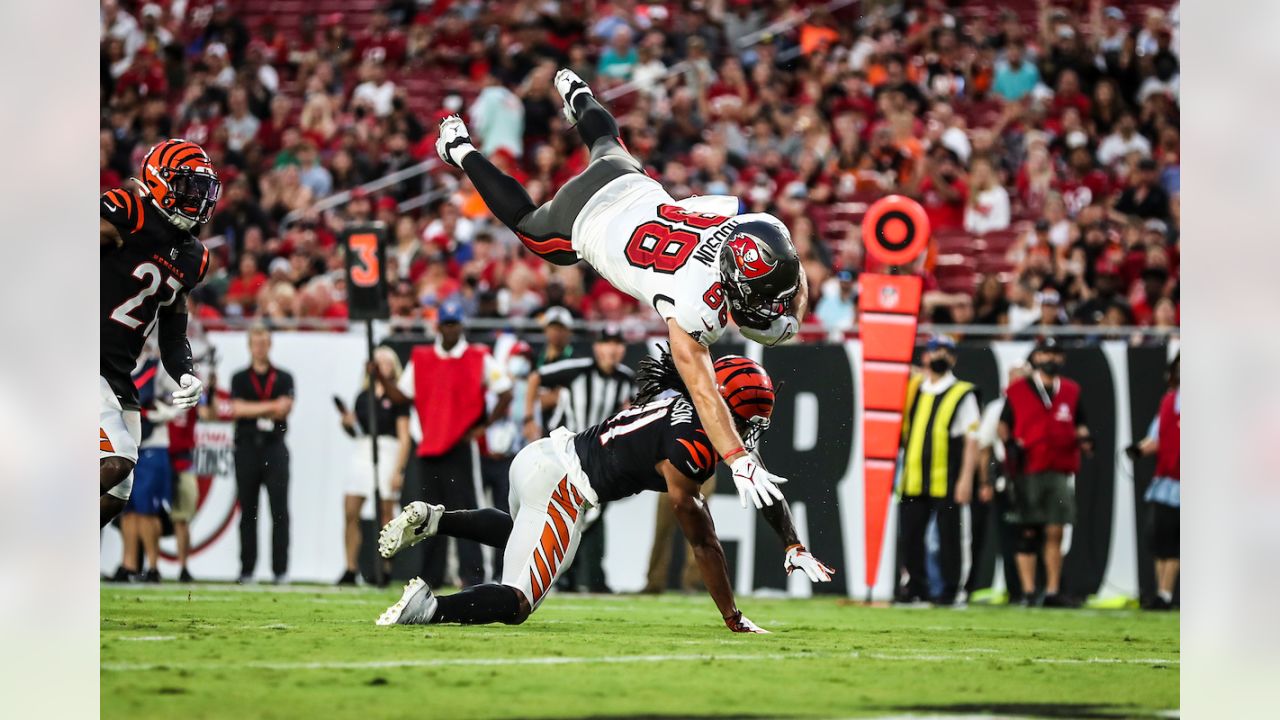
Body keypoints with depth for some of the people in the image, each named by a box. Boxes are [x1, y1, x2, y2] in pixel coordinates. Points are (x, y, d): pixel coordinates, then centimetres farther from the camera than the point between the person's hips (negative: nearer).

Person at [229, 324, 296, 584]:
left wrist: (251, 410, -10)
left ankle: (280, 570, -7)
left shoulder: (284, 378, 11)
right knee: (248, 511, 2)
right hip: (247, 447, 1)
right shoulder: (240, 378, 12)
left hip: (275, 448, -1)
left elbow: (285, 408, -5)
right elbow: (237, 409, -4)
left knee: (280, 511, -7)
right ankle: (247, 570, 5)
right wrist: (269, 407, -7)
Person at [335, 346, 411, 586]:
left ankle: (384, 570, 1)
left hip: (387, 452, -5)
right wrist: (348, 424, -1)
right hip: (362, 454, 5)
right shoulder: (363, 396, 14)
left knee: (385, 515, -4)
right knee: (350, 513, -4)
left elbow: (404, 437, -4)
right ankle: (350, 570, -2)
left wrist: (398, 470, -11)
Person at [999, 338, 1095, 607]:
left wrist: (1084, 438, 0)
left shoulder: (1071, 392, 13)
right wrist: (1009, 443, -9)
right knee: (1028, 533, -2)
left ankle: (1053, 592, 3)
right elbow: (1004, 424, 9)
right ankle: (1028, 592, 2)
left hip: (1059, 472, 2)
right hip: (1028, 471, -2)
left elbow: (1078, 424, 20)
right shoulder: (1016, 392, 5)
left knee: (1055, 533, 0)